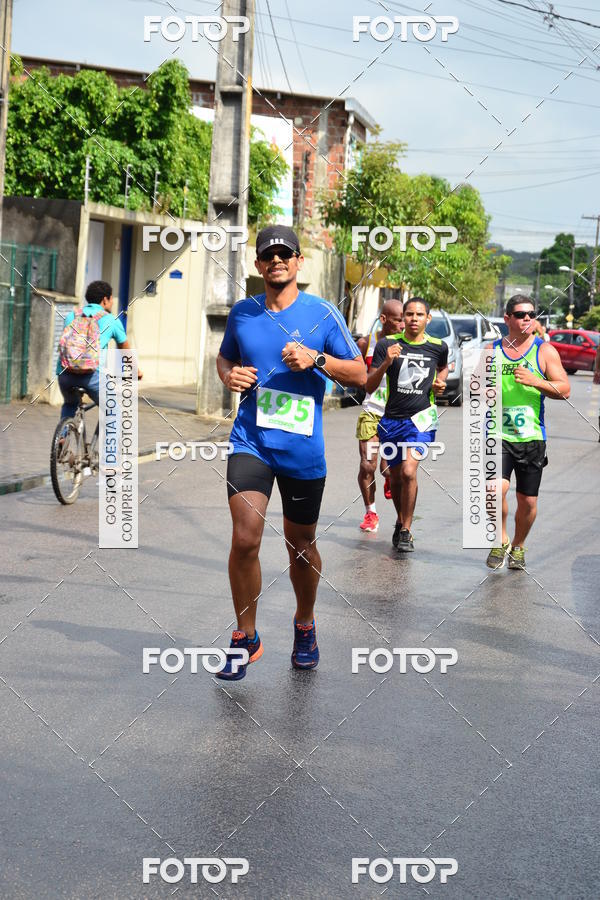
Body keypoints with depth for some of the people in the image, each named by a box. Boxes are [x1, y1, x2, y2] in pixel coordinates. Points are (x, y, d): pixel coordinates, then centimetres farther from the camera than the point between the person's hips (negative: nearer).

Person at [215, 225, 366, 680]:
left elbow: (359, 373, 0)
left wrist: (316, 359, -16)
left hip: (303, 448, -1)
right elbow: (224, 356, 24)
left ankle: (305, 626, 38)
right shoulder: (242, 313, 6)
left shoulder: (322, 313, -1)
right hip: (251, 441, 1)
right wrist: (229, 375, 1)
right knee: (245, 539, -13)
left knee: (301, 544, 12)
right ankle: (246, 637, 5)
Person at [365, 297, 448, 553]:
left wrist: (440, 381, 5)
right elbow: (369, 386, -5)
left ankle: (406, 531, -6)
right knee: (395, 477, 13)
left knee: (408, 472, -19)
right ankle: (400, 521, 39)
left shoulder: (438, 347, 1)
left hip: (421, 418, -2)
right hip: (392, 419, 2)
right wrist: (386, 363, -20)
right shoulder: (387, 344, -3)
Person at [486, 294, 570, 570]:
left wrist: (535, 381, -18)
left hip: (532, 437, 0)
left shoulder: (545, 350, 2)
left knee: (528, 501, 4)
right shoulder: (491, 351, 8)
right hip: (498, 435, 0)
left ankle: (518, 546, 29)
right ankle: (501, 540, 3)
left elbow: (564, 390, -2)